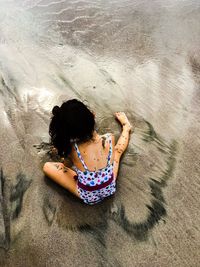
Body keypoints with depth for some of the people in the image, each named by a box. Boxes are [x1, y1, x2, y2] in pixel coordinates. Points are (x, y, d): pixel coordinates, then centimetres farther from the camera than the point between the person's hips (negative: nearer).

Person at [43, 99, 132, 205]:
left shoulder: (72, 149, -31)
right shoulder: (109, 139, -28)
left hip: (88, 197, -1)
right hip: (110, 189, 2)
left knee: (47, 166, 8)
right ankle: (126, 126, 50)